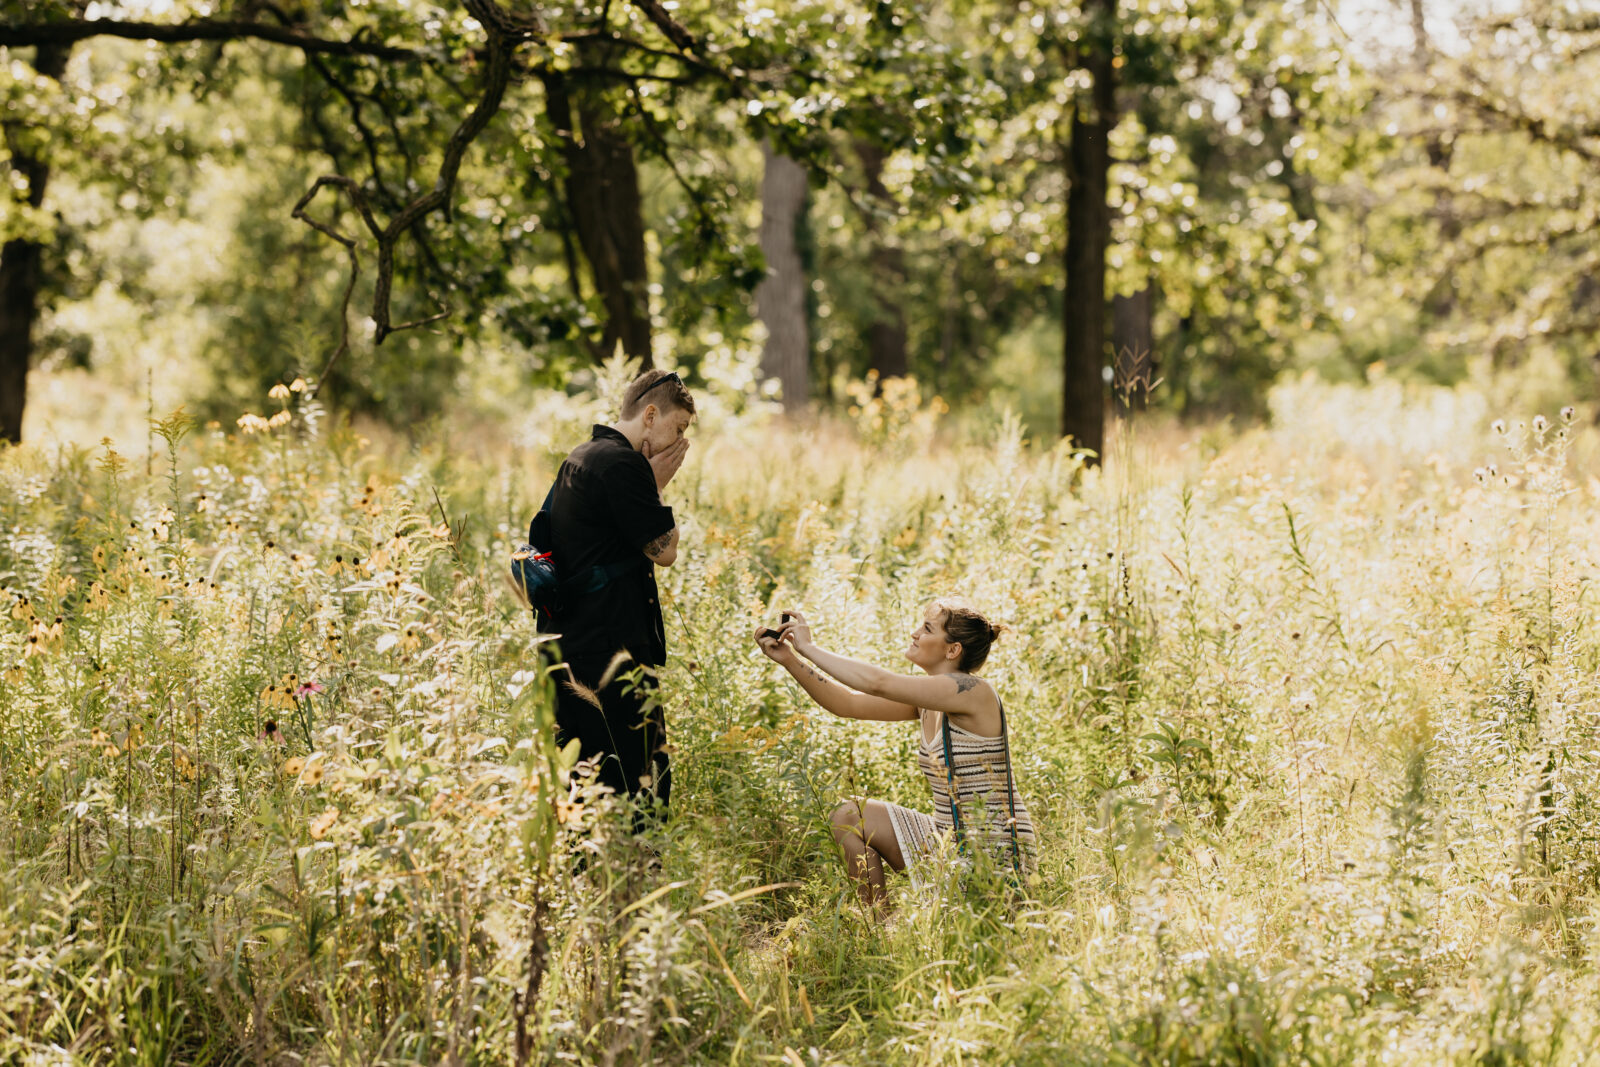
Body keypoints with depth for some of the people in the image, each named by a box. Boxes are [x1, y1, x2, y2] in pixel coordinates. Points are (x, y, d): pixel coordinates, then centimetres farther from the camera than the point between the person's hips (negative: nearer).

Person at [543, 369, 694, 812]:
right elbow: (665, 550, -11)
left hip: (568, 639, 10)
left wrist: (651, 486, 12)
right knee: (640, 778, -7)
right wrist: (657, 487, -1)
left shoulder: (578, 459, 17)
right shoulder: (621, 464, -15)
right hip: (609, 650, -10)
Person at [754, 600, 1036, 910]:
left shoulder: (973, 692, -20)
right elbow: (848, 703, 5)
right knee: (848, 817, 6)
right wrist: (789, 660, -6)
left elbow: (878, 683, -26)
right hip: (952, 840, 9)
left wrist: (809, 648, -18)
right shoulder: (928, 700, 7)